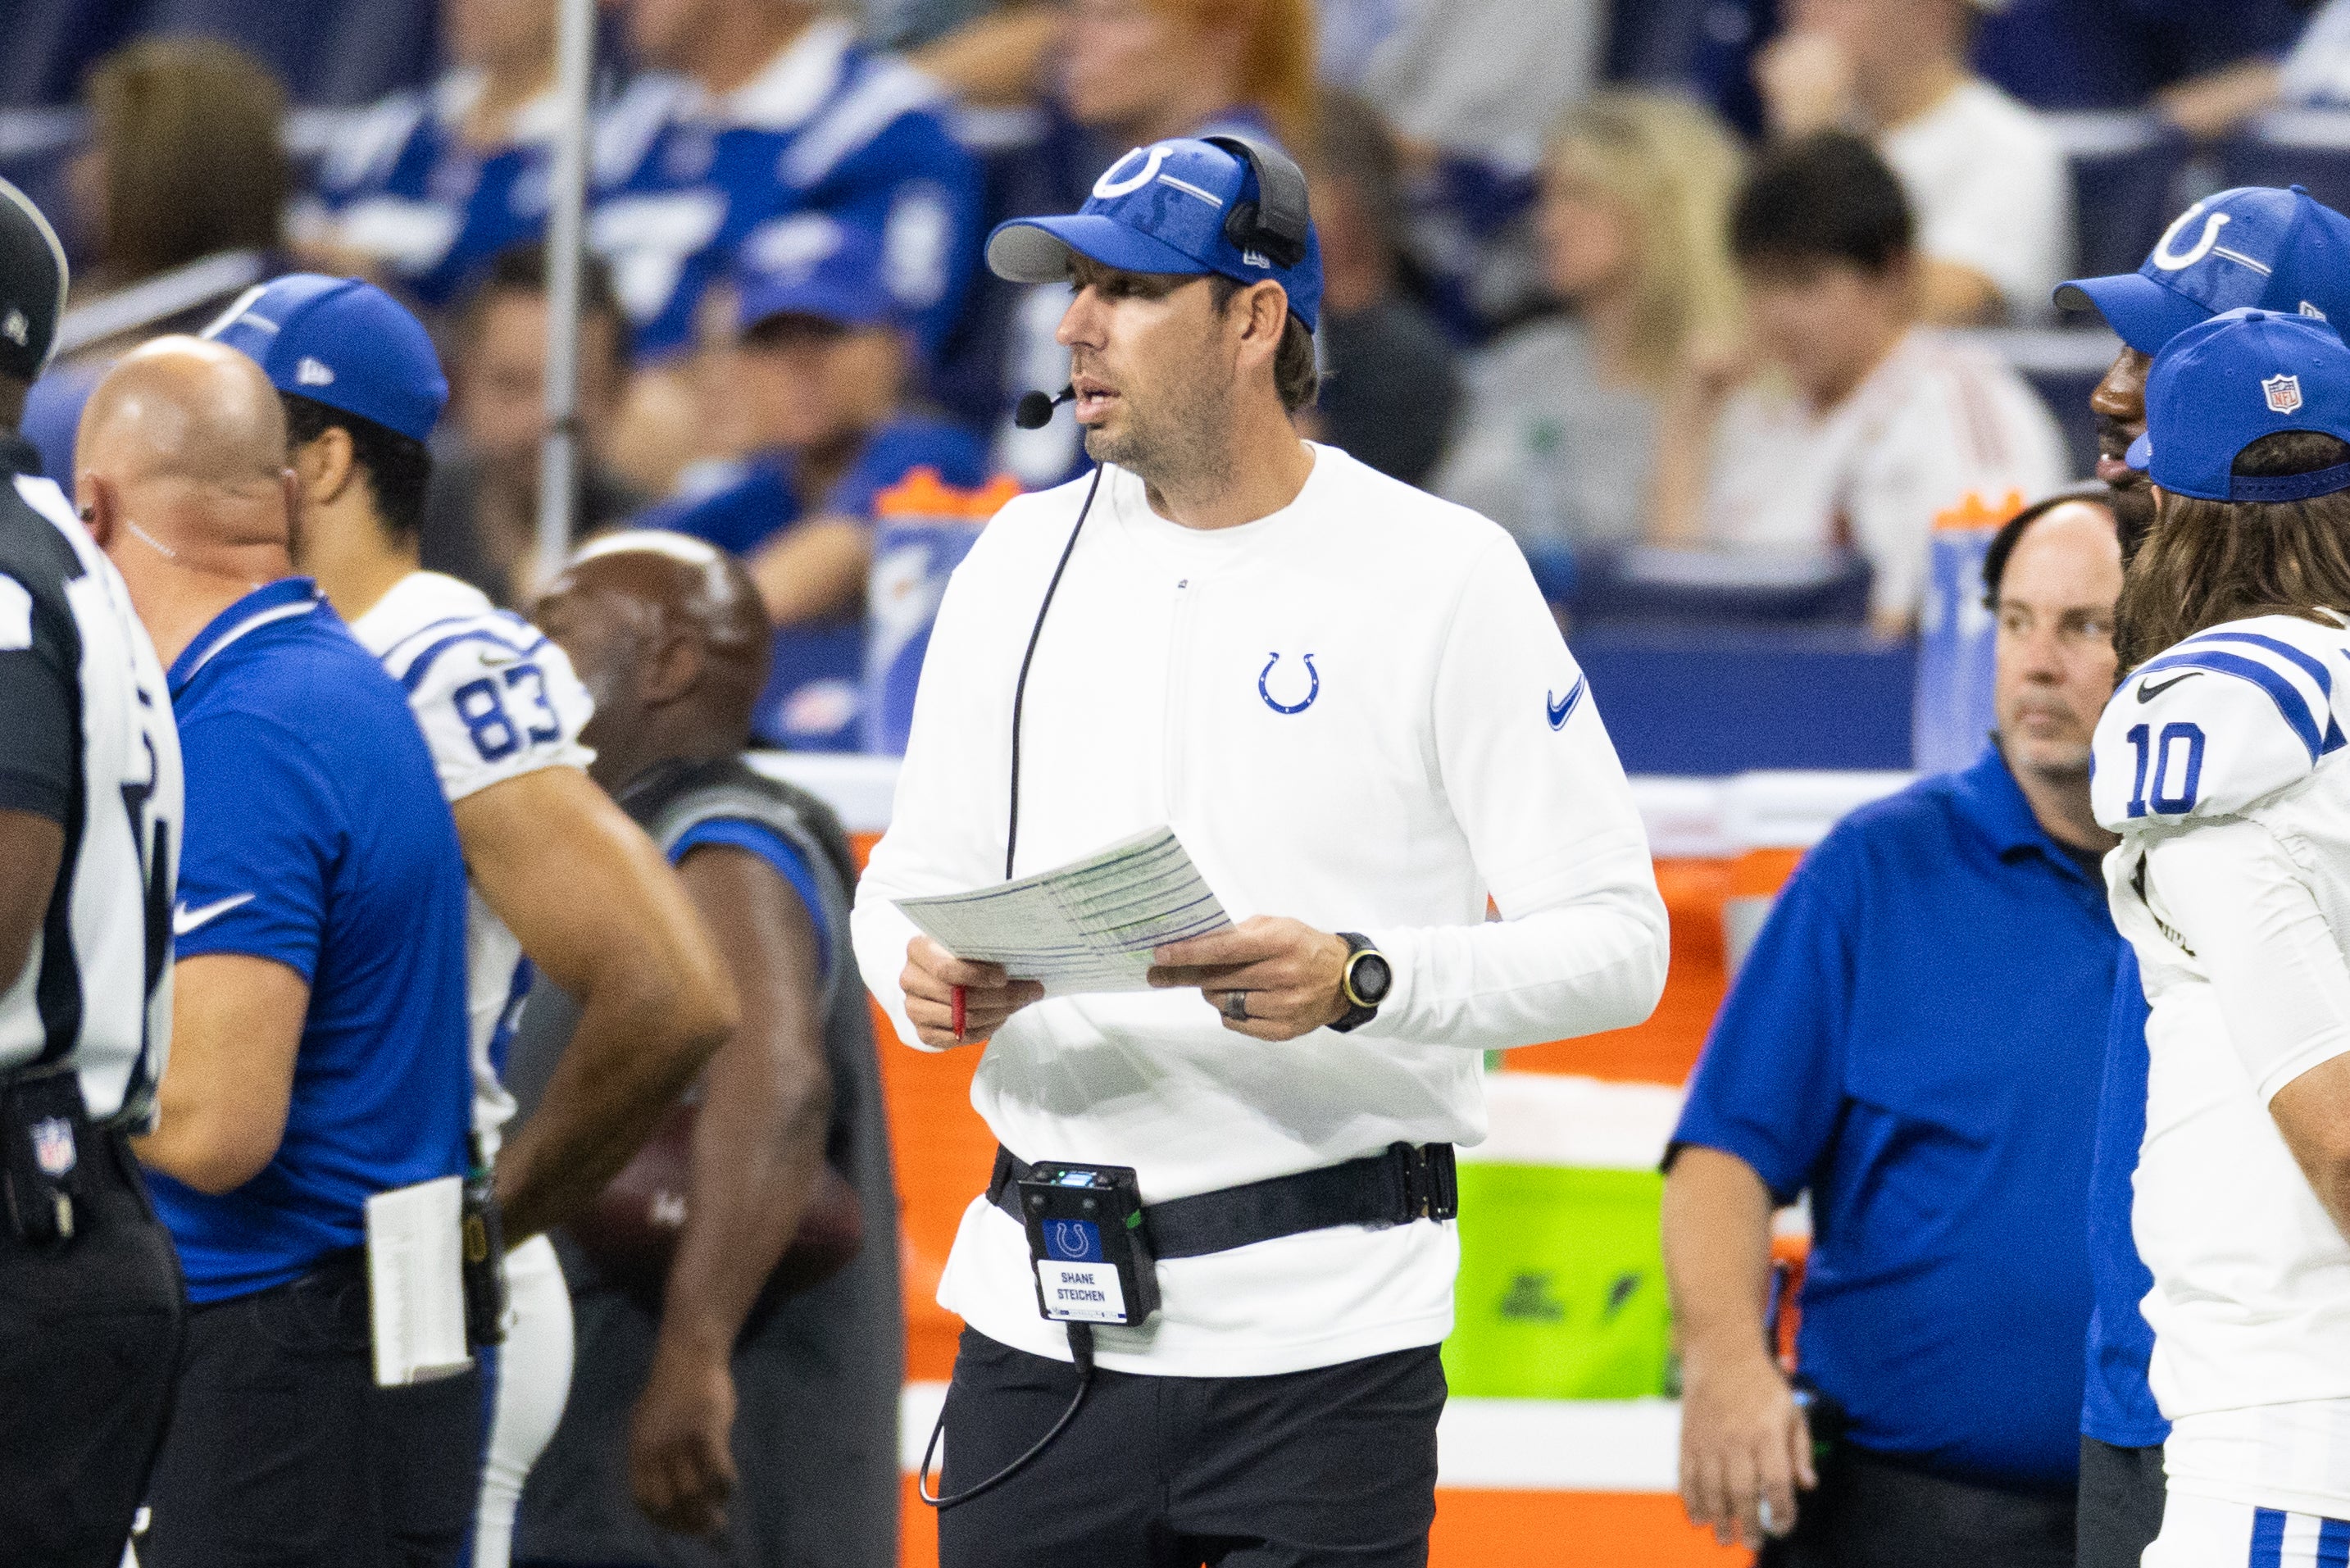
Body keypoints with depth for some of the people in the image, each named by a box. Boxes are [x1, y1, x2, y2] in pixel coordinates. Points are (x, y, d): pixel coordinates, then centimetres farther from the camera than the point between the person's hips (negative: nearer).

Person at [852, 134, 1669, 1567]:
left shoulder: (1441, 575, -5)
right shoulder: (1025, 560, 11)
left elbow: (1616, 941, -7)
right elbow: (911, 883, 16)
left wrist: (1359, 981, -23)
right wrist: (927, 981, -8)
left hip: (1323, 1335, -4)